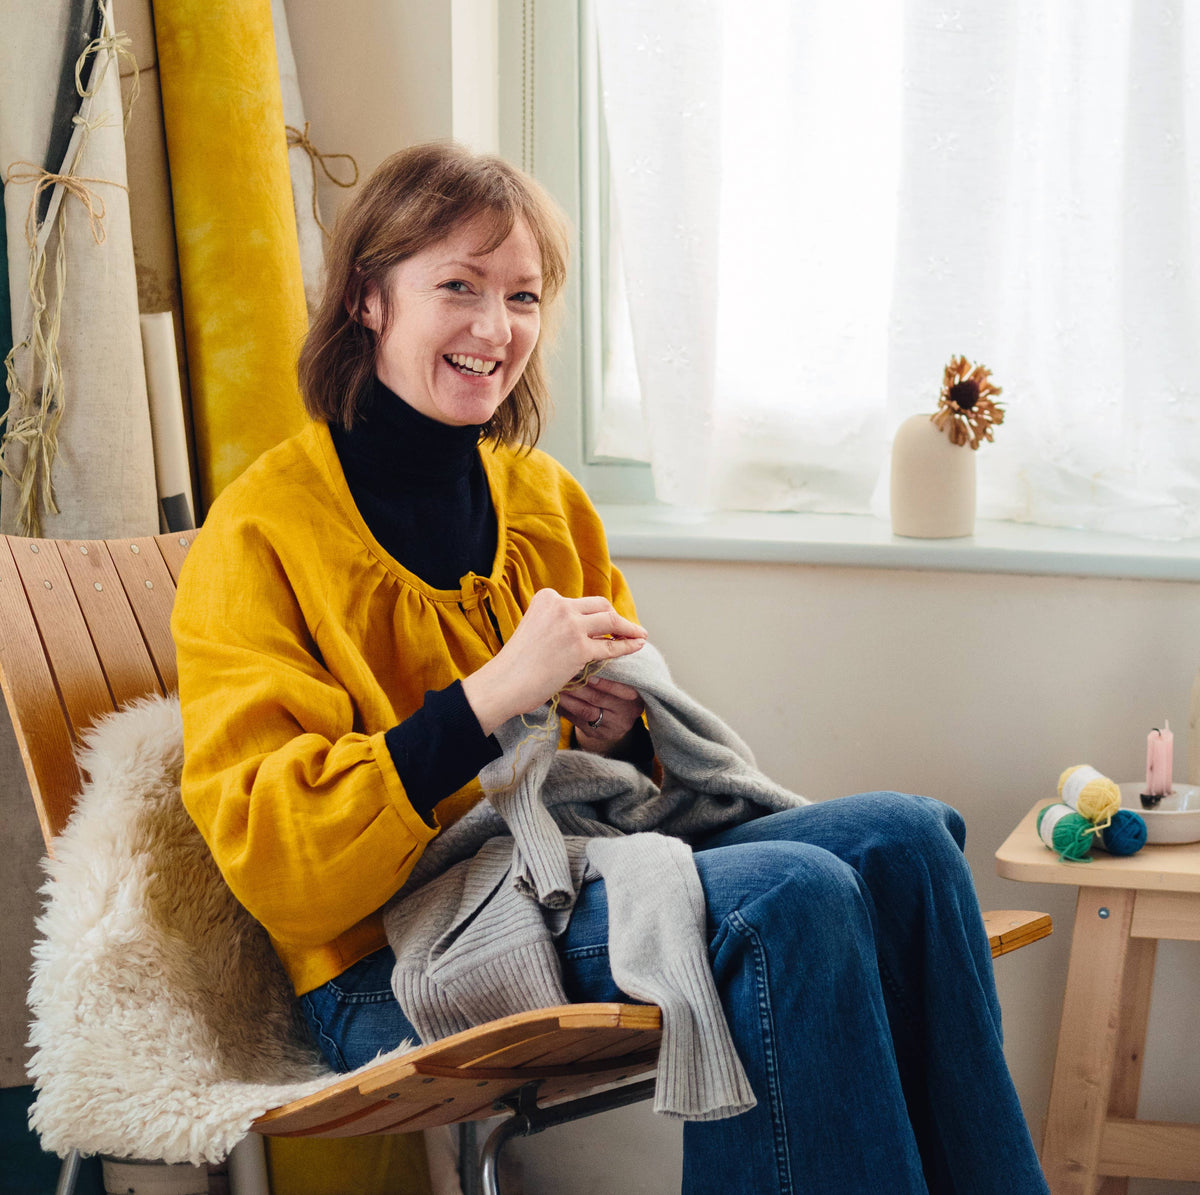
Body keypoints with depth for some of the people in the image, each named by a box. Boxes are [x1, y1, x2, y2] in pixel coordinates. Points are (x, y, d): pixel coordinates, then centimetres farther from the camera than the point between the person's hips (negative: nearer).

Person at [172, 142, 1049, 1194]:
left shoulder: (545, 496, 14)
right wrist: (494, 694, -24)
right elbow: (269, 856, -17)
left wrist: (622, 727, -2)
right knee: (791, 897, -28)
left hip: (583, 872, 7)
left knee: (903, 838, -14)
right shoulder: (260, 532, -7)